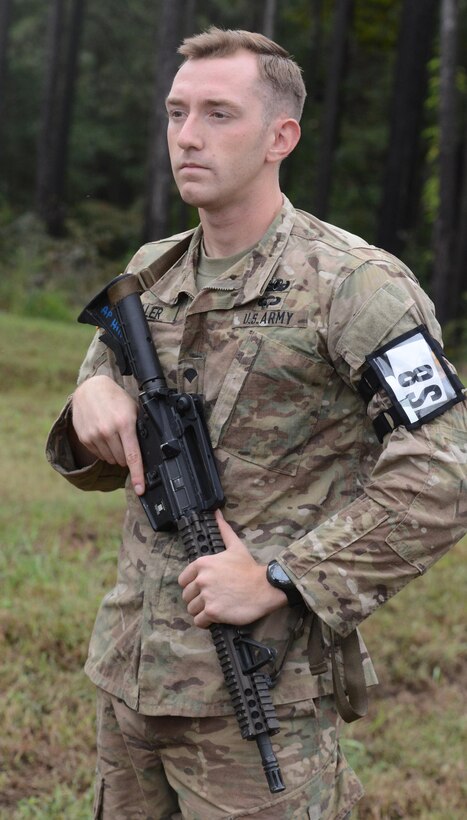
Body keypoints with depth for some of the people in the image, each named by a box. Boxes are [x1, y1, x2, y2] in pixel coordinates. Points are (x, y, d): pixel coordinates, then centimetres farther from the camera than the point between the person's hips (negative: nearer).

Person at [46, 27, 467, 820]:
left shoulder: (352, 284, -11)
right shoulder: (150, 274, 10)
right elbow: (93, 466, 19)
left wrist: (280, 576, -20)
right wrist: (93, 397, -5)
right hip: (129, 674, 7)